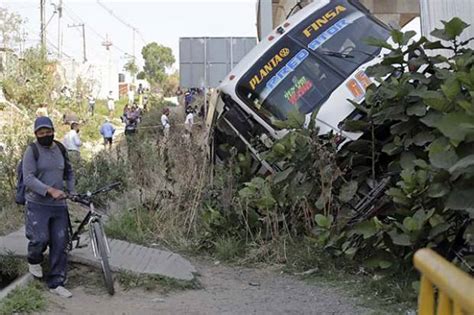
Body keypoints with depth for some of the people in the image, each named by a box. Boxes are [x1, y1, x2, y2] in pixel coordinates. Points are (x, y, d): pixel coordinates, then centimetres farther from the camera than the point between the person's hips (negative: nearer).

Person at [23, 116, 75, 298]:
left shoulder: (60, 148, 10)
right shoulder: (32, 151, -6)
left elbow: (69, 172, 23)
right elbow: (28, 179, -17)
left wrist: (72, 191, 10)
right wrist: (50, 190, -28)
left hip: (59, 204, 5)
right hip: (38, 204, -4)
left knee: (60, 244, 1)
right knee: (40, 239, -14)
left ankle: (56, 283, 10)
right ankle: (34, 261, 22)